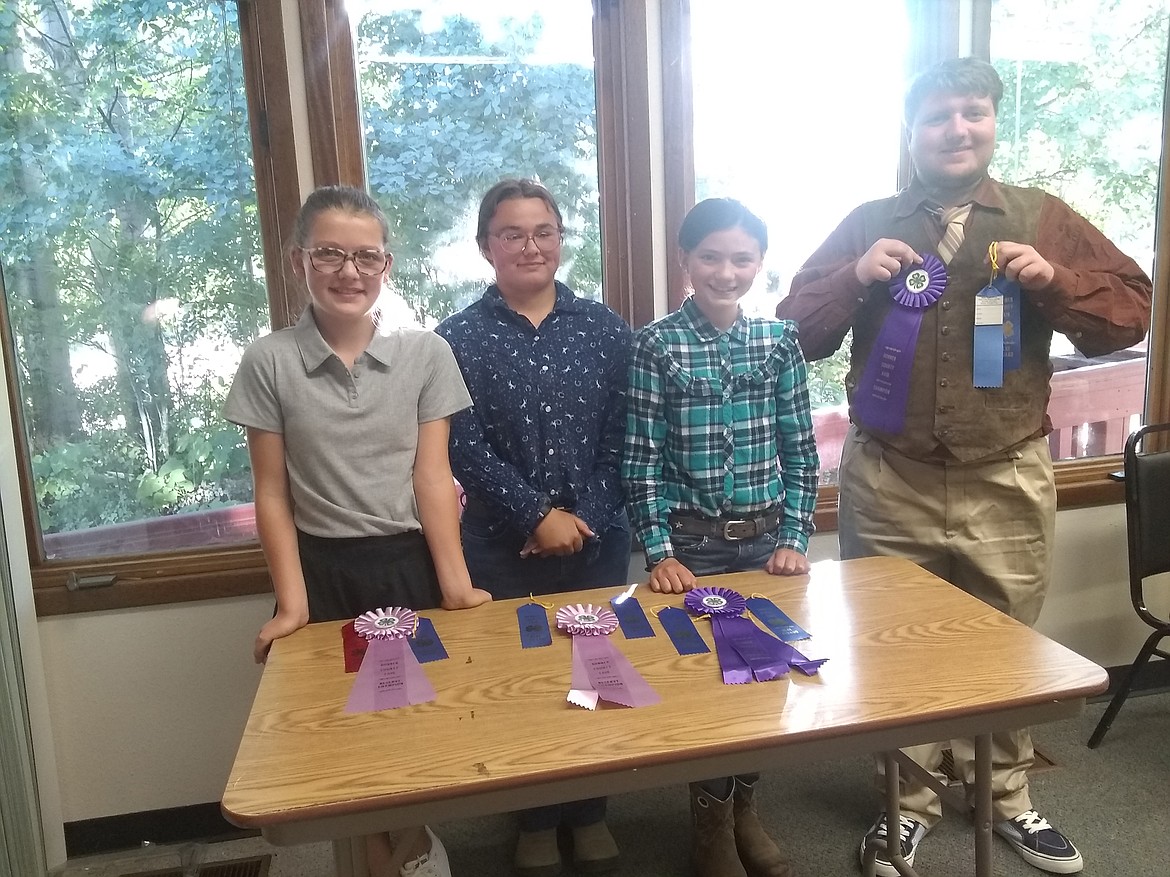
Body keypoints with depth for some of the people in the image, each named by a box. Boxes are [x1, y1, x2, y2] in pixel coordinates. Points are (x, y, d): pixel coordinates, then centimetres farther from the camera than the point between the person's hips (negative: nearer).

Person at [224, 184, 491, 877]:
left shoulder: (426, 354, -4)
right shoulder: (269, 363, -4)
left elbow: (433, 475, -5)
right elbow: (272, 491, -1)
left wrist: (455, 582, -12)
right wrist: (292, 599, -6)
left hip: (409, 562, 0)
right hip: (323, 569, 0)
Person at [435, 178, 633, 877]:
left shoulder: (604, 327, 3)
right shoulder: (458, 339, -3)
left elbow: (619, 439, 1)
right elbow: (464, 450, -9)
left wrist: (584, 518, -10)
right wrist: (539, 514, -15)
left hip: (598, 539, 2)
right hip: (504, 546, -1)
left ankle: (590, 811, 34)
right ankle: (536, 819, 31)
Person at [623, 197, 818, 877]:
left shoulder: (780, 339, 2)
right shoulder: (657, 344, -7)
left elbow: (801, 450, 4)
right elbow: (642, 459, -8)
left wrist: (795, 539, -3)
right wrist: (659, 553, -12)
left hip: (766, 538, 3)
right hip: (692, 543, -3)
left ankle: (746, 808, 34)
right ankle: (713, 822, 29)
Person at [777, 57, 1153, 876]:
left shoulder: (1044, 219, 6)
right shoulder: (867, 224, 6)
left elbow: (1133, 312, 3)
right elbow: (794, 332, 1)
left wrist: (1053, 279, -14)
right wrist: (856, 277, -16)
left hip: (1007, 484, 1)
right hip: (888, 485, 0)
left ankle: (1008, 797, 38)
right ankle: (909, 802, 30)